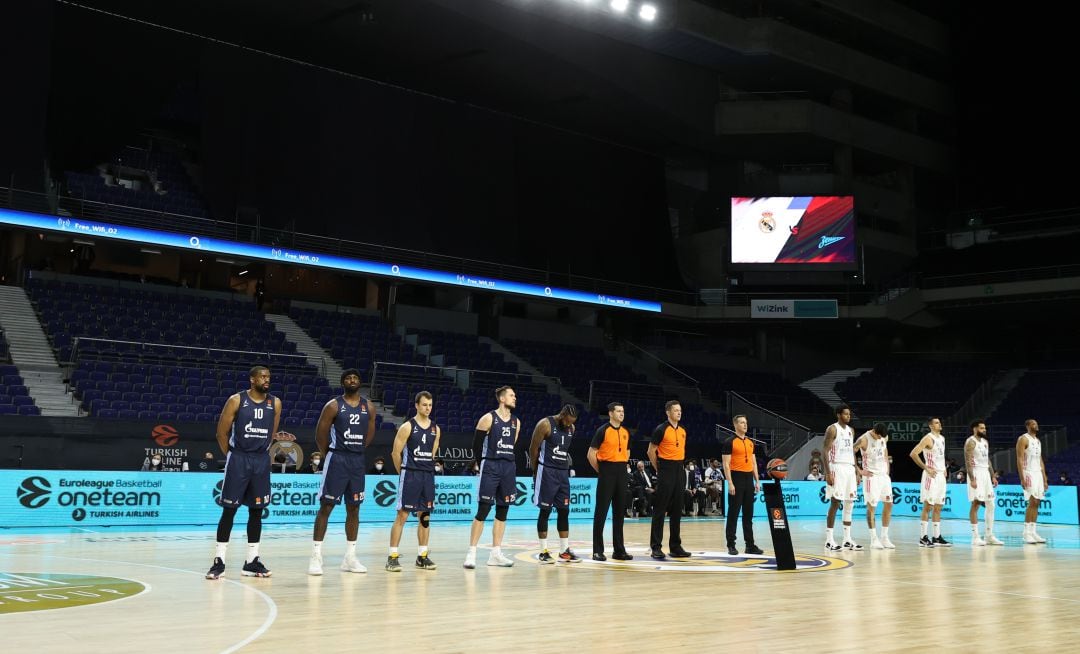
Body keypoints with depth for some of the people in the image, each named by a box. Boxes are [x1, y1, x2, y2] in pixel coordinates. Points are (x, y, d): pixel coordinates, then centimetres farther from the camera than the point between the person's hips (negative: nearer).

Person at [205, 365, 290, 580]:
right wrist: (232, 457, 0)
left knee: (256, 510, 7)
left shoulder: (275, 403, 5)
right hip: (238, 459, -4)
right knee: (229, 509, -2)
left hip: (262, 460, 4)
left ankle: (252, 561, 14)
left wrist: (279, 437, -5)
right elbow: (222, 433, -2)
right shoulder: (236, 400, -6)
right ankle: (219, 560, 4)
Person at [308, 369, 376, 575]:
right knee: (326, 506, -5)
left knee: (353, 508, 8)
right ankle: (316, 557, -2)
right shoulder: (333, 405, -7)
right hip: (337, 459, -5)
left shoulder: (368, 406, 6)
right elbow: (320, 434, -4)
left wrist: (356, 450, 14)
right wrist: (329, 455, 2)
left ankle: (350, 557, 16)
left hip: (358, 461, 5)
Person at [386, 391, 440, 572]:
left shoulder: (435, 429, 8)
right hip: (410, 475, -5)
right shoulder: (407, 427, -7)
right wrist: (403, 472, 1)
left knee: (425, 516, 8)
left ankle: (422, 556, 15)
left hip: (428, 476, 6)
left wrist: (427, 469, 15)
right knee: (402, 515, -6)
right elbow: (396, 452, -5)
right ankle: (392, 557, -3)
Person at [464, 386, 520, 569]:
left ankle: (495, 554, 14)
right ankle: (471, 554, -3)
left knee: (502, 511, 7)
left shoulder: (516, 422, 10)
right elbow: (476, 445, -4)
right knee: (483, 510, -8)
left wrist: (506, 463, 12)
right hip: (491, 467, -6)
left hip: (508, 467, 6)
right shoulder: (488, 418, -7)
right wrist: (485, 464, -1)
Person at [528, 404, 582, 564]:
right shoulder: (545, 424, -12)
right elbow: (533, 449, -7)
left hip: (563, 472, 6)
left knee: (564, 511, 7)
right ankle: (543, 552, 2)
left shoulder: (571, 428, 8)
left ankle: (564, 551, 13)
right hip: (547, 472, -6)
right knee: (545, 511, -3)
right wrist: (536, 471, -2)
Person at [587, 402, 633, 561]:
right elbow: (591, 453, -7)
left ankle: (619, 550, 15)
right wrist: (600, 470, -3)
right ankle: (598, 551, 0)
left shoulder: (626, 432, 11)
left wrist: (622, 466, 16)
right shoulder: (603, 430, -8)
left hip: (621, 473, 6)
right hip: (607, 473, -6)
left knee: (619, 512, 9)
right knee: (601, 511, -4)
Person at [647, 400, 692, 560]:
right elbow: (651, 451, -5)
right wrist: (659, 469, 1)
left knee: (676, 510, 9)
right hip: (666, 473, -7)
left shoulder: (683, 431, 12)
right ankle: (655, 547, -3)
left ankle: (675, 546, 15)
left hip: (679, 472, 7)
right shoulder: (661, 429, -8)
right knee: (660, 510, -5)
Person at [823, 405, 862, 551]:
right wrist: (828, 473, -19)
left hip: (850, 469, 8)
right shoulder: (832, 429, -8)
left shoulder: (851, 430, 15)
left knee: (849, 504, 8)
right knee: (835, 503, -8)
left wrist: (857, 471, 15)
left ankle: (847, 539, 14)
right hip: (837, 469, -8)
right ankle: (829, 540, -3)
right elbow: (825, 452, -12)